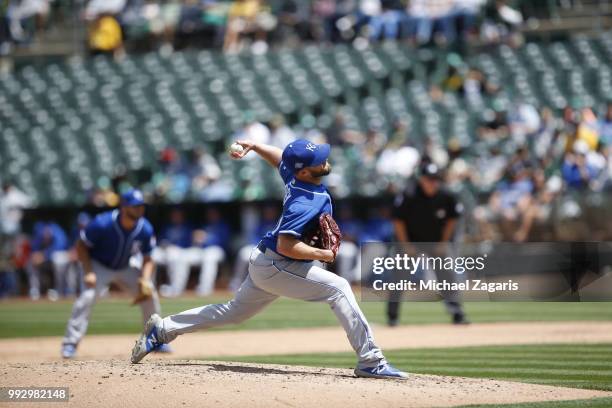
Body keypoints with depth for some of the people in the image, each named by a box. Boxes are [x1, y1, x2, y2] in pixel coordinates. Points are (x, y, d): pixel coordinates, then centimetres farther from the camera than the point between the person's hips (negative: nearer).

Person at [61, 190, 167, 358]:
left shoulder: (145, 229, -18)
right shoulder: (102, 224, -30)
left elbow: (147, 259, -6)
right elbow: (81, 246, -19)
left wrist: (145, 280, -25)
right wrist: (88, 272, -29)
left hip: (124, 268, 5)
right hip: (99, 266, -5)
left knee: (149, 291, -2)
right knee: (87, 296, -27)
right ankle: (70, 344, -23)